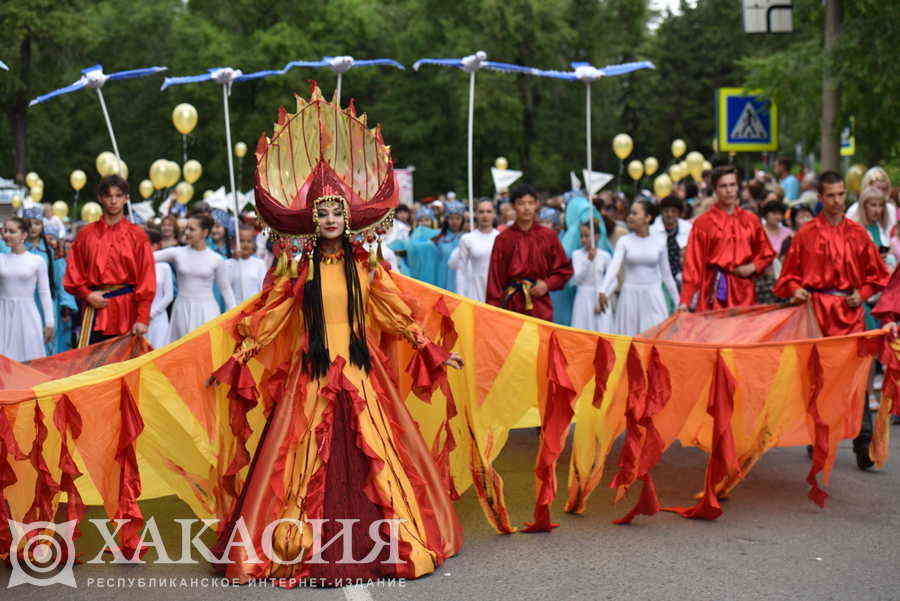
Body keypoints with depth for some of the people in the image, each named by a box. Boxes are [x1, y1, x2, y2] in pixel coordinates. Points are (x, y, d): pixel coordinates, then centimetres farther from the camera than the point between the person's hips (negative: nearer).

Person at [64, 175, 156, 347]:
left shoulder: (137, 235, 4)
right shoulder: (85, 234, 10)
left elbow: (146, 280, 0)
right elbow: (73, 273, 11)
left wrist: (142, 319, -7)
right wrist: (87, 295, -6)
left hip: (127, 313, -1)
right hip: (95, 308, 1)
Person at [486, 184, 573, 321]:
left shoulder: (548, 236, 7)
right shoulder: (503, 239, 4)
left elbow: (565, 269, 13)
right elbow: (495, 277, 4)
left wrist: (548, 285, -3)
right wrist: (493, 309, -2)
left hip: (540, 308, 1)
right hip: (512, 305, 0)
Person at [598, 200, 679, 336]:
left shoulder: (659, 242, 2)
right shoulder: (624, 241, 0)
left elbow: (666, 273, 10)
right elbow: (614, 266, -13)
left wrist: (678, 300, 12)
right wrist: (603, 291, -28)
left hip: (653, 296, 0)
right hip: (630, 295, 0)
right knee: (628, 336, 2)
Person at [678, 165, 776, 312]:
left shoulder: (751, 220, 11)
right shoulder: (703, 223, 2)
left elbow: (766, 253, 21)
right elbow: (693, 263, -2)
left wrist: (753, 267, -1)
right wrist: (685, 301, -10)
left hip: (743, 290, 3)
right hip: (714, 290, -3)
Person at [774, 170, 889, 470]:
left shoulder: (858, 233, 9)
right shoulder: (806, 234, 5)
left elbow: (877, 274, 16)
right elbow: (790, 274, 12)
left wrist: (862, 294, 0)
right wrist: (796, 290, -7)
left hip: (850, 310, 0)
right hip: (816, 309, 0)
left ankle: (863, 443, -8)